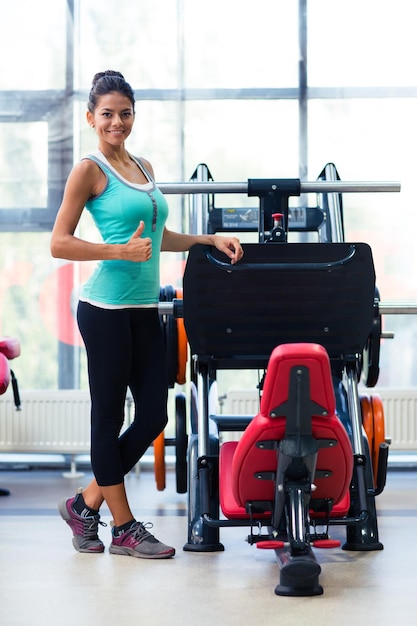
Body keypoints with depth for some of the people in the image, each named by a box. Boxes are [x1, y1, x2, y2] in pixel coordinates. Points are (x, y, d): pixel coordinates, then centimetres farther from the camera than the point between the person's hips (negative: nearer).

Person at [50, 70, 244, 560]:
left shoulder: (144, 167, 17)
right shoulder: (89, 171, -5)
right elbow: (59, 244, -10)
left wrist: (210, 239, 16)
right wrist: (121, 251, -18)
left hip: (144, 308, 8)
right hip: (107, 307, -8)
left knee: (153, 416, 7)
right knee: (110, 416, 2)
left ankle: (86, 503, 21)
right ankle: (124, 528, 11)